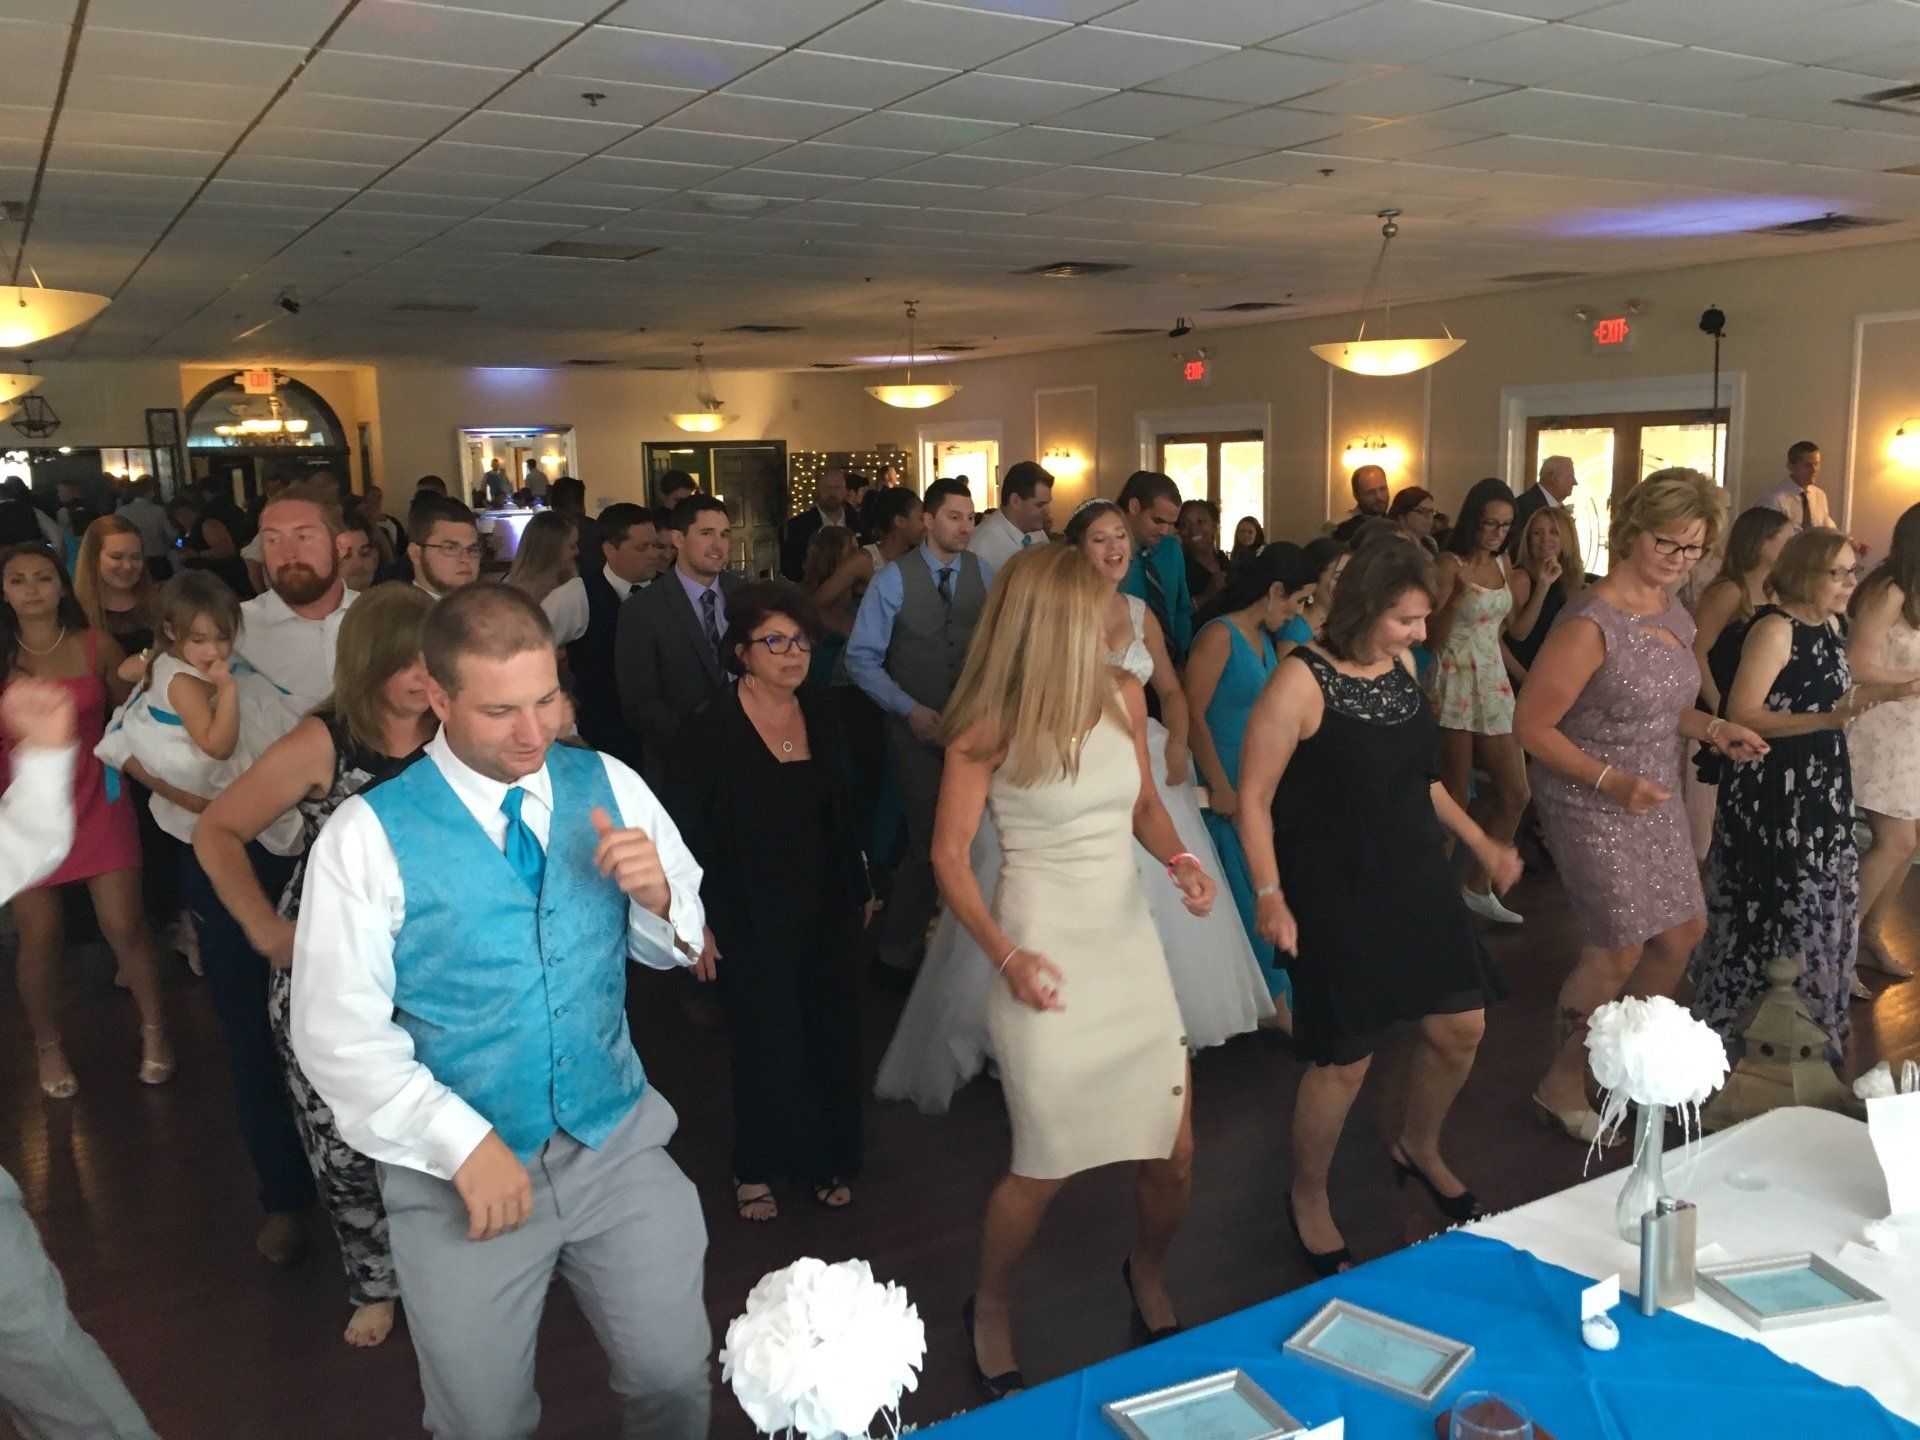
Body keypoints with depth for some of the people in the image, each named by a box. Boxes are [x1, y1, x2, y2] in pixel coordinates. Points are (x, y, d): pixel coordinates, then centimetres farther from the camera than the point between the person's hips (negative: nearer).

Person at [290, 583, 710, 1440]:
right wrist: (462, 1143, -19)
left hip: (619, 1142, 2)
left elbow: (683, 943, 5)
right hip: (458, 1170, -2)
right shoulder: (368, 835, -12)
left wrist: (658, 896, -17)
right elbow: (336, 1034, -12)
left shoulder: (610, 788, -2)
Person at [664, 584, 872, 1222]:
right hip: (751, 921, -5)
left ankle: (828, 1160, 29)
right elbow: (679, 828, -11)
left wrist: (860, 886, 17)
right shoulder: (711, 729, -13)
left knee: (833, 1033, 8)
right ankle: (757, 1169, 26)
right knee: (769, 1042, 2)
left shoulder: (820, 715, 4)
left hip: (825, 910, 5)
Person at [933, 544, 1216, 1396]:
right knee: (1046, 1166, 2)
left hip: (1129, 937, 5)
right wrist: (1005, 957, -18)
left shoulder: (1124, 697, 1)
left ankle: (1146, 1277, 41)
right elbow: (950, 856, -7)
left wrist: (1178, 859, -5)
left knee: (1174, 1155, 8)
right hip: (1047, 949, -5)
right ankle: (990, 1312, 31)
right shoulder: (989, 728, -11)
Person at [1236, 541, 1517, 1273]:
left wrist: (1480, 842, 17)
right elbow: (1254, 798, -15)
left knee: (1461, 1026, 12)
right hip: (1335, 897, -7)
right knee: (1346, 1060, 0)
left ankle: (1418, 1149, 42)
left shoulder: (1401, 666, 5)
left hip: (1416, 879, 7)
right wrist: (1271, 896, -22)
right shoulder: (1303, 680, -17)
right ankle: (1308, 1199, 27)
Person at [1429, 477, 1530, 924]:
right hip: (1456, 682, -7)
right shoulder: (1450, 564, -9)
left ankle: (1479, 887, 20)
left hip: (1494, 683, 7)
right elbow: (1432, 638, -14)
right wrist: (1455, 600, -27)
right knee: (1454, 800, -4)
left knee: (1515, 793, 6)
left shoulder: (1501, 564, 12)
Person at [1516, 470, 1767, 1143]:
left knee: (1683, 930, 16)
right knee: (1619, 950, -1)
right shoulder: (1590, 623, -23)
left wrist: (1713, 729, 3)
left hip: (1654, 799, 9)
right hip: (1590, 807, -9)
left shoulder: (1671, 607, 4)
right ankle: (1562, 1086, 19)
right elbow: (1531, 725, -21)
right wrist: (1612, 780, -26)